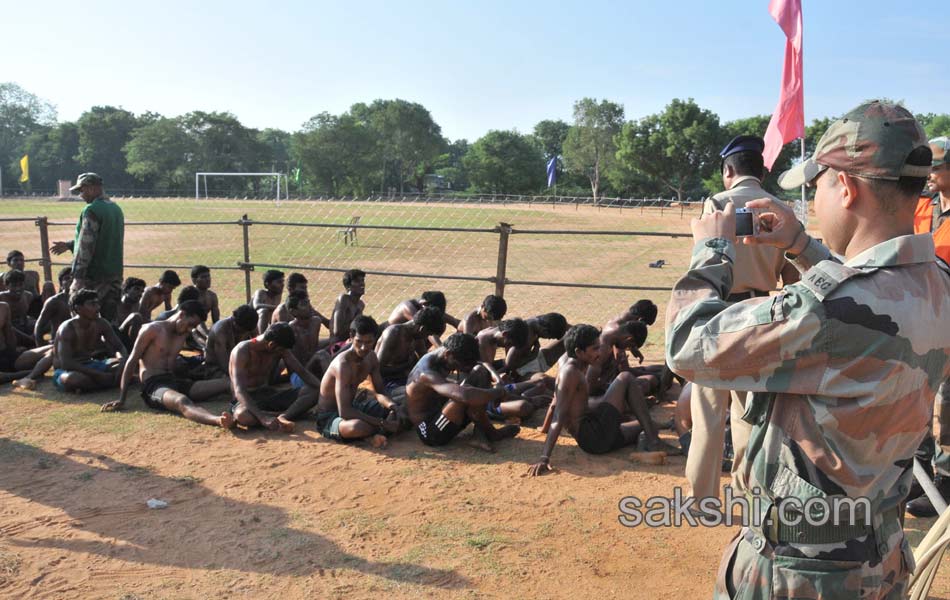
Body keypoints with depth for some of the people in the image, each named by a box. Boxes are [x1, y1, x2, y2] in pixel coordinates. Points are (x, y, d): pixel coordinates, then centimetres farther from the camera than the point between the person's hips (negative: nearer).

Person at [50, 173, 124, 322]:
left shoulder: (91, 210, -13)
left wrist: (77, 277, -16)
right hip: (115, 275, 8)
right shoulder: (116, 208, 13)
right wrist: (69, 245, 26)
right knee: (110, 321, 10)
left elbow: (86, 246, -18)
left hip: (94, 276, -8)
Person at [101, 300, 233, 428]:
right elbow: (132, 362, -2)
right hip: (153, 385, -9)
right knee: (182, 401, -43)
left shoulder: (183, 334, 21)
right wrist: (121, 400, -5)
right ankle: (219, 421, -71)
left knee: (225, 383, -13)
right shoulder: (153, 330, -1)